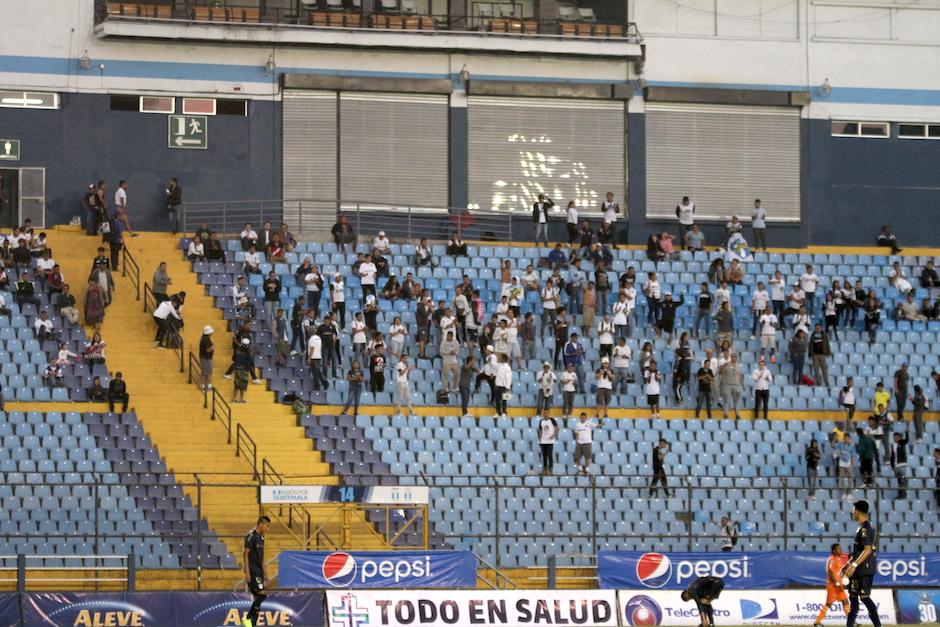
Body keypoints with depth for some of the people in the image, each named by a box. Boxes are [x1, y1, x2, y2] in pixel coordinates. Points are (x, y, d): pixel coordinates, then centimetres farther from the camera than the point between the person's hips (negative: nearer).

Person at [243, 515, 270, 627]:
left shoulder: (261, 538, 18)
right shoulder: (251, 536, -9)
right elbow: (246, 554, -14)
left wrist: (264, 576, 22)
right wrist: (247, 572, -20)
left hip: (259, 572, 9)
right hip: (253, 571, -9)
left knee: (257, 599, 6)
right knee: (262, 594, -16)